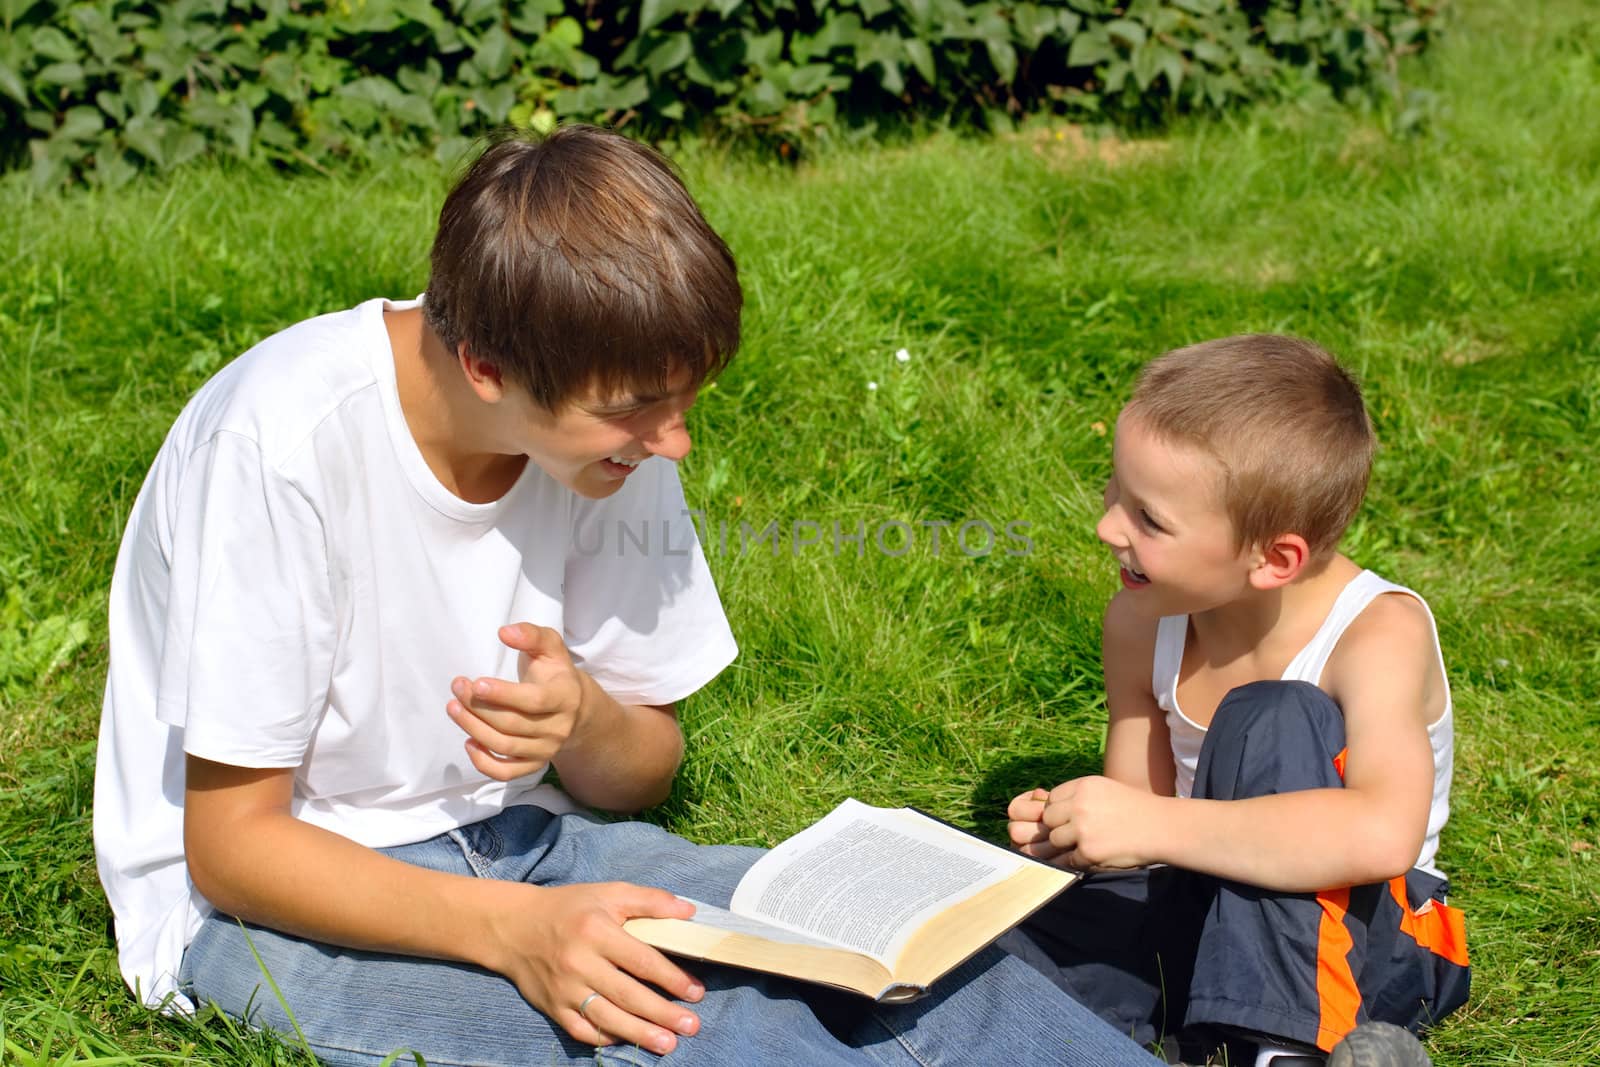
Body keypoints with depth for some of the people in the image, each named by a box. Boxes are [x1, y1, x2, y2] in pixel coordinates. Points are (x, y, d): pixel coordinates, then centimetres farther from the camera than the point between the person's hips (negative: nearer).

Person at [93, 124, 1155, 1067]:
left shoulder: (612, 428, -8)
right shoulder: (284, 442, -25)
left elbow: (644, 773, 3)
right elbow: (232, 843, -20)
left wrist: (588, 720, -22)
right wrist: (514, 926, -34)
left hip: (502, 839, 5)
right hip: (260, 899, -5)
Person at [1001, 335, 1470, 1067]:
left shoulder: (1378, 632, -23)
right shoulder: (1141, 624, -6)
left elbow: (1382, 835, -42)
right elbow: (1144, 806, 5)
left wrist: (1152, 826, -41)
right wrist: (1076, 828, -19)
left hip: (1357, 947, -4)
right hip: (1204, 908, 4)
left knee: (1273, 719, -34)